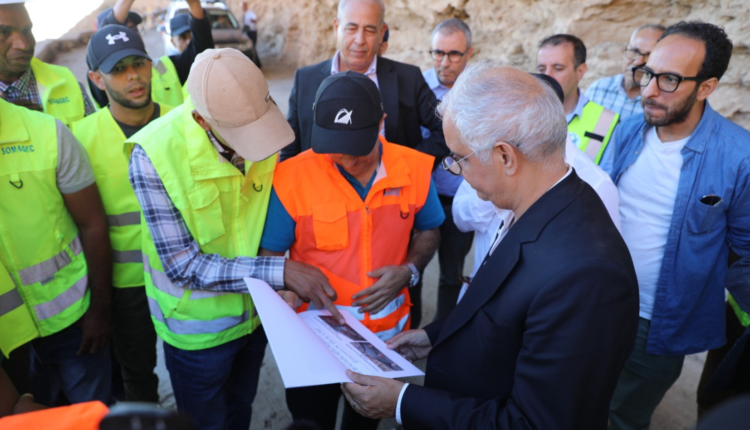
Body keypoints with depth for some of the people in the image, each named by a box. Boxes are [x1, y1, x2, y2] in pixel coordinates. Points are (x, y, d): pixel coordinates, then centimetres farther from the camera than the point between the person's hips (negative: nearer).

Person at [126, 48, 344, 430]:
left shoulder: (262, 126, -15)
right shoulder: (153, 155, -27)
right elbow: (183, 266, -25)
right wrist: (280, 272, -30)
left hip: (256, 312, 4)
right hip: (199, 329, -3)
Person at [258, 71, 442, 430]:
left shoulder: (414, 169, -13)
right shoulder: (292, 177, -19)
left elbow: (429, 231, 4)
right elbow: (271, 254, -10)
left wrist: (409, 271, -15)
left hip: (387, 332, 3)